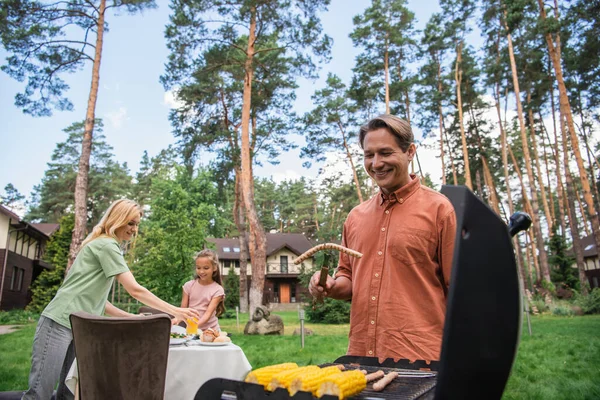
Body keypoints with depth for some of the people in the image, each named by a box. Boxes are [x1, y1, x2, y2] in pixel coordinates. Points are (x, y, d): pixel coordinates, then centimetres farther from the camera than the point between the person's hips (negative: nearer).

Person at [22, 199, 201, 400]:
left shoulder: (108, 247, 17)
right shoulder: (106, 245, -11)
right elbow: (135, 290, -16)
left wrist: (131, 318, 10)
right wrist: (175, 311, -12)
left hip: (78, 326, 10)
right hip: (60, 323, -10)